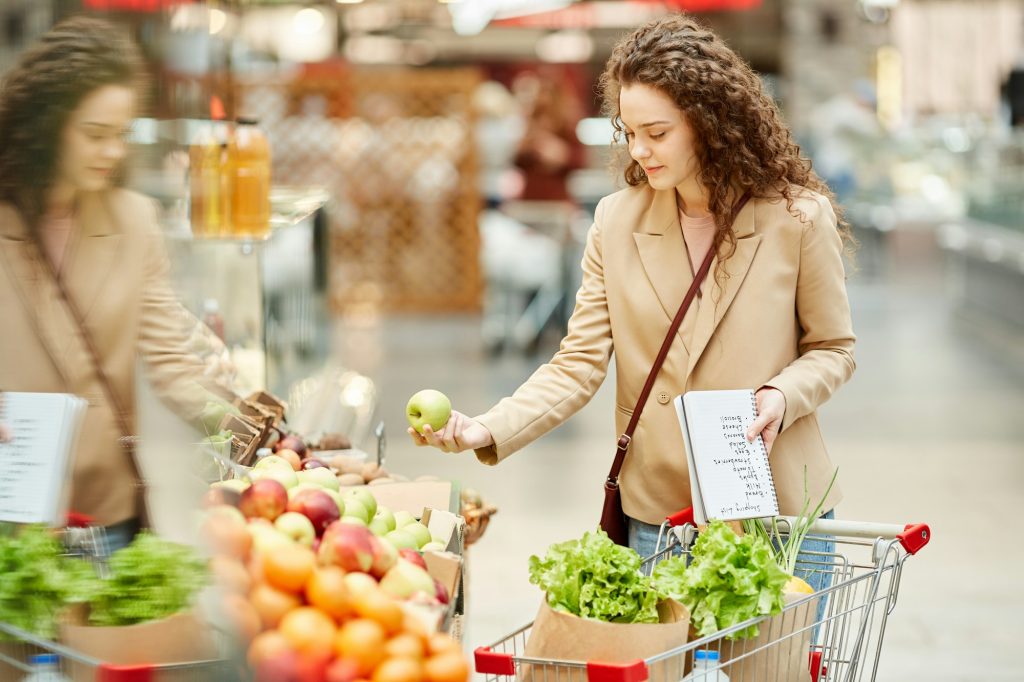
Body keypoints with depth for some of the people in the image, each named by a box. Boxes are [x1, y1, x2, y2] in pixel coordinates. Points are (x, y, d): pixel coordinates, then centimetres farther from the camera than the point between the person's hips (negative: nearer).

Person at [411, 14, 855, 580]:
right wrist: (488, 431, -18)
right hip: (656, 513, 2)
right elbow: (579, 363, -3)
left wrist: (782, 395, -18)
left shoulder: (798, 217, -6)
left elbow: (832, 349, 4)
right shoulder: (617, 222, 0)